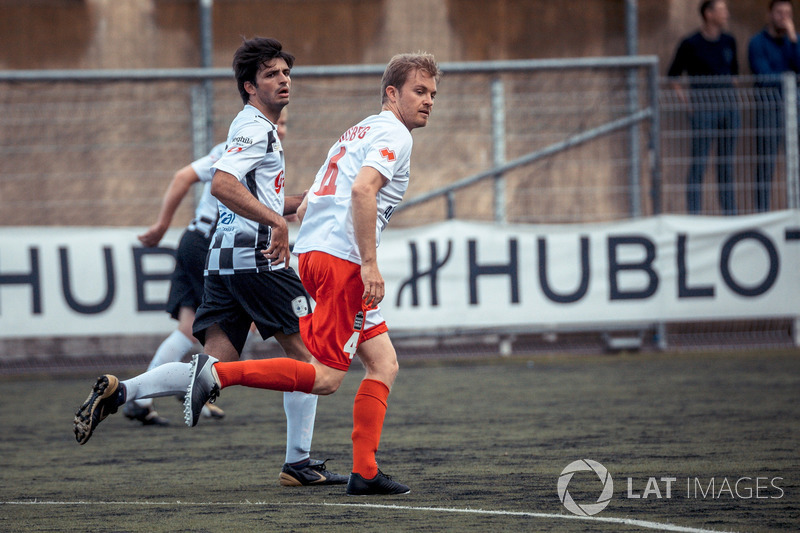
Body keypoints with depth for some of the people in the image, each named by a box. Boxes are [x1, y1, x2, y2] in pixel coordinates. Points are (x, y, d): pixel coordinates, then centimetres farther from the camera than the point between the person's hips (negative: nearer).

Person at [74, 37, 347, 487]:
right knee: (308, 352, 2)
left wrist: (307, 199, 27)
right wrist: (277, 220, -27)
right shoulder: (256, 128, -8)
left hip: (224, 260, 9)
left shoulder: (254, 128, 24)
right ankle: (299, 462, 4)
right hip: (255, 257, -9)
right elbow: (222, 185, -24)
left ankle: (119, 392, -12)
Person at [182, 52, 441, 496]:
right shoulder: (393, 134, -2)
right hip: (342, 259, -10)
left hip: (311, 250, 10)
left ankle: (364, 473, 3)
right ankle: (218, 373, -17)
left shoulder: (359, 133, 28)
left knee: (384, 363, 10)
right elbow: (363, 189, -20)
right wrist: (370, 264, -22)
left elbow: (305, 208, 28)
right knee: (325, 378, -12)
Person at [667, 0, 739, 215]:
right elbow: (673, 76, 0)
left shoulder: (729, 42, 11)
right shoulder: (690, 44, -4)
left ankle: (729, 212, 11)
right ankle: (694, 215, -6)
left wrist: (731, 97, 12)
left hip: (729, 108, 5)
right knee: (698, 163, -7)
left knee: (726, 164, 7)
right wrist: (686, 101, -9)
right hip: (704, 109, -5)